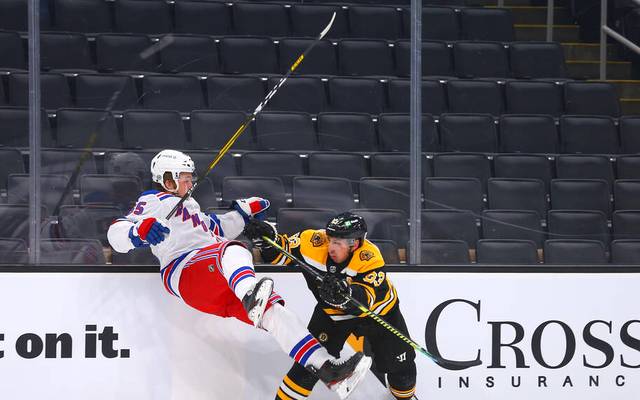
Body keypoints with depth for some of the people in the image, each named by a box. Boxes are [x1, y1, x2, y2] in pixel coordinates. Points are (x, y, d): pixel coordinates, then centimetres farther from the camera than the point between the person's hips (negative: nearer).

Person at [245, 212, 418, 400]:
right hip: (332, 311, 2)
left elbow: (370, 297, -47)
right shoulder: (314, 240, -28)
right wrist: (268, 240, -35)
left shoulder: (369, 257, -37)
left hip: (378, 308, -2)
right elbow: (282, 252, -14)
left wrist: (346, 294, -66)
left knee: (399, 363, 5)